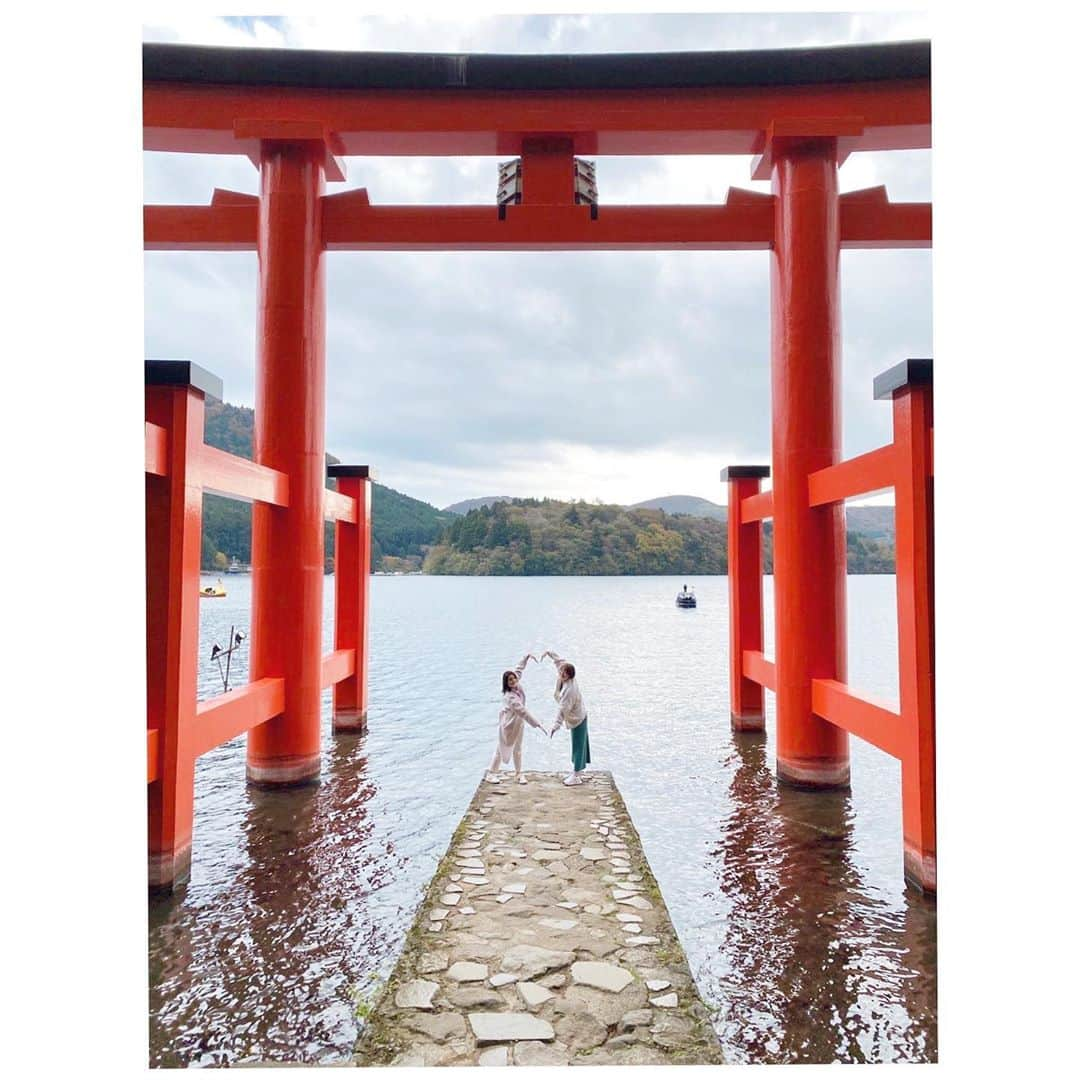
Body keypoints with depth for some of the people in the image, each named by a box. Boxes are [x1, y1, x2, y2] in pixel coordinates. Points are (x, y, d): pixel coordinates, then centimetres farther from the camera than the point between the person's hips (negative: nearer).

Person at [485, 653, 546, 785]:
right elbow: (523, 712, -38)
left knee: (517, 749, 16)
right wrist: (538, 724, -40)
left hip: (518, 722, 8)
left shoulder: (517, 685, -12)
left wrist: (527, 656, 3)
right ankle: (491, 774, 18)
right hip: (508, 724, -8)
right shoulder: (510, 697, -34)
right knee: (502, 748, 4)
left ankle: (519, 774, 27)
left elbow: (519, 668, 6)